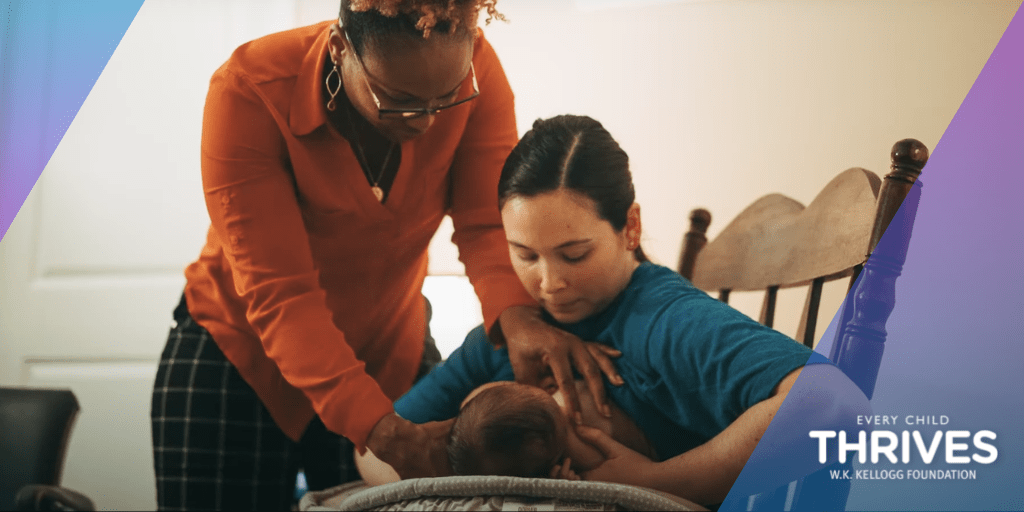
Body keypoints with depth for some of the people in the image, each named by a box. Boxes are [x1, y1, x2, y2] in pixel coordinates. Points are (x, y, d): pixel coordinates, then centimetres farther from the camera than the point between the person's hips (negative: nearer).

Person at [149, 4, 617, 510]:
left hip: (390, 354, 3)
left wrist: (517, 316, -44)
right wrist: (381, 429, -42)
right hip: (243, 354, -2)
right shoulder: (248, 93, -29)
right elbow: (277, 294, -32)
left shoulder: (473, 70, -20)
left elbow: (487, 221, -21)